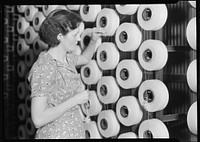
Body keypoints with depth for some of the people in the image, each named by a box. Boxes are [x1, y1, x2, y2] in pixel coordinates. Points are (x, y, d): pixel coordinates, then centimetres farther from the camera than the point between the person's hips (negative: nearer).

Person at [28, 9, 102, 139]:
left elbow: (85, 58, 26)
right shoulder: (43, 69, -23)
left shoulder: (67, 58, 1)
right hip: (55, 134, -8)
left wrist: (93, 40, 8)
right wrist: (75, 100, -23)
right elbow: (38, 119, -27)